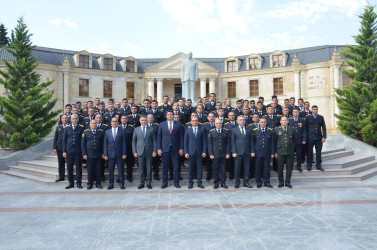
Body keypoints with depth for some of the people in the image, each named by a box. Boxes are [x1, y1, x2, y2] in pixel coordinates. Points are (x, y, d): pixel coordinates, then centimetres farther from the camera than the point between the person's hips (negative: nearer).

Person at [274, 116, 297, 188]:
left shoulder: (292, 129, 9)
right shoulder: (276, 130, 5)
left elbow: (295, 140, 15)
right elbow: (274, 141, 5)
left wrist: (292, 147, 10)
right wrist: (275, 152, 1)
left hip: (290, 152, 1)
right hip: (280, 152, -1)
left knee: (289, 168, 5)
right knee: (280, 168, 2)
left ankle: (287, 182, 17)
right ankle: (281, 182, 15)